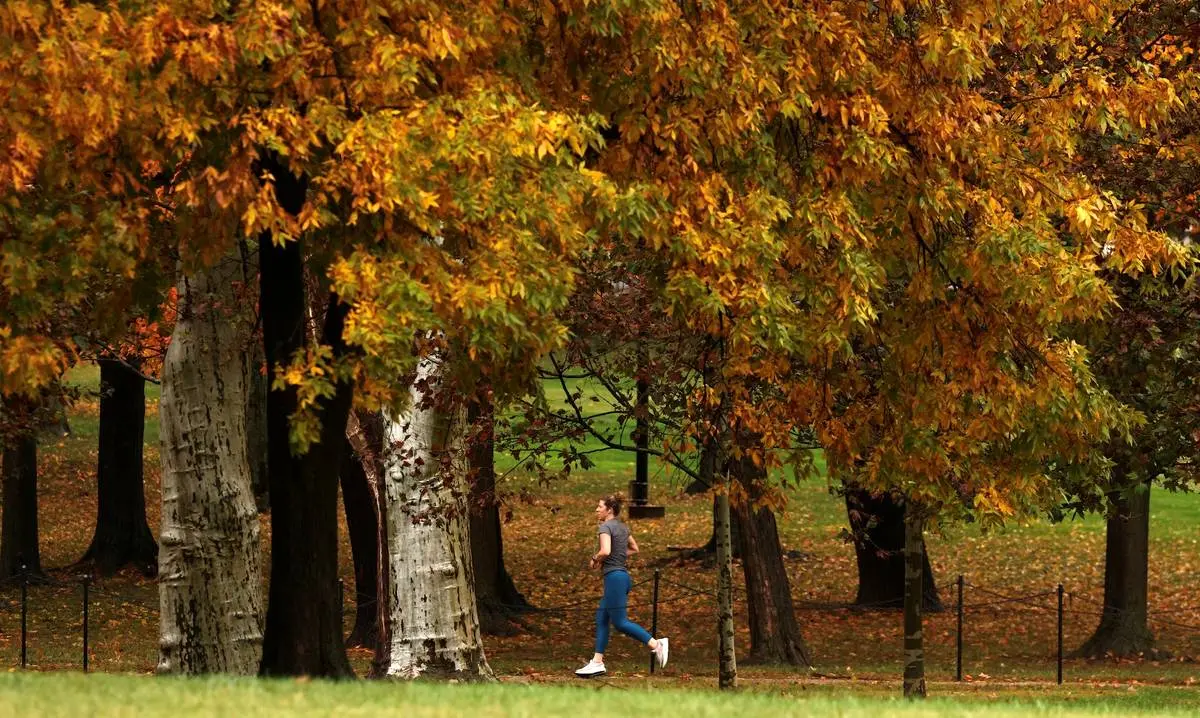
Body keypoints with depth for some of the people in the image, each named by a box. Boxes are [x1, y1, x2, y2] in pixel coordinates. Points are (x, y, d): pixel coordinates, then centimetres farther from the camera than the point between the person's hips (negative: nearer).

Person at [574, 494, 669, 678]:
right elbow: (634, 549, 26)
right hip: (623, 575, 10)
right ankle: (597, 662, 10)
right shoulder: (622, 527, 14)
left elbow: (605, 551, -26)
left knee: (619, 622, -8)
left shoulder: (606, 527, -12)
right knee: (601, 619, 11)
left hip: (614, 576, -10)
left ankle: (655, 644, -13)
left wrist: (595, 560, -7)